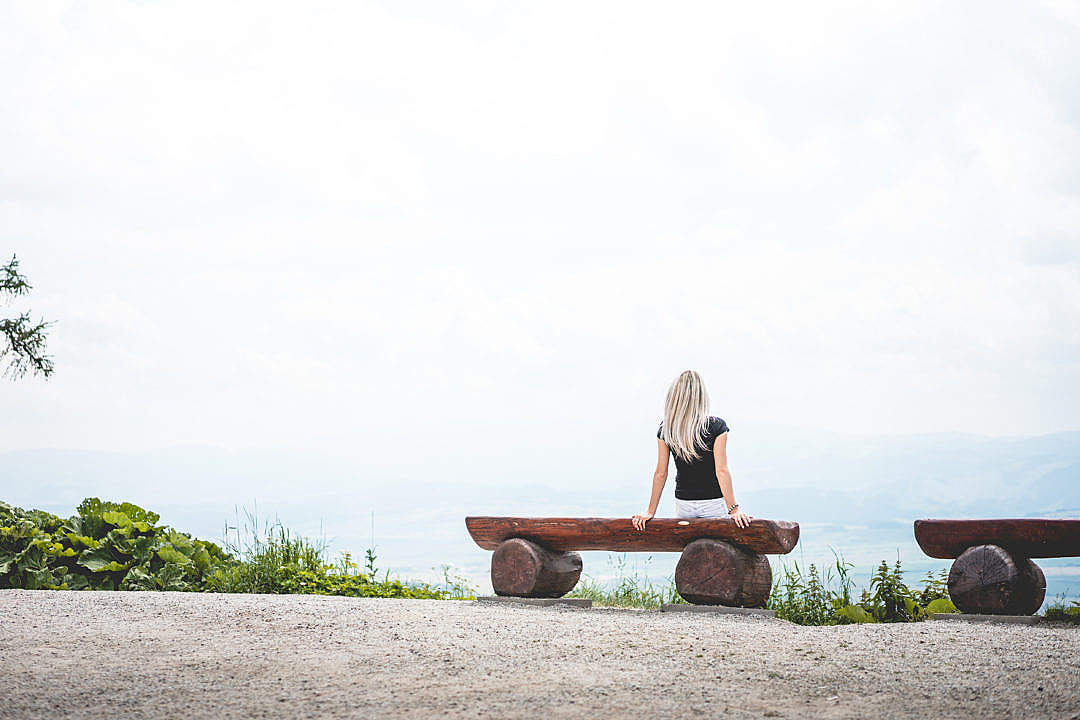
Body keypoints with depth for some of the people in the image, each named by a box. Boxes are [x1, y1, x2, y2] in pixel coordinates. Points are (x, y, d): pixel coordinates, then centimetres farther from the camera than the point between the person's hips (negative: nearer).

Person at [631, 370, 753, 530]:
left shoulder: (665, 429, -5)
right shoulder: (716, 427, -13)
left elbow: (661, 473, -3)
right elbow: (721, 471, -17)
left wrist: (650, 512, 4)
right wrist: (733, 510, -15)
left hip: (683, 503, 3)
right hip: (713, 503, -3)